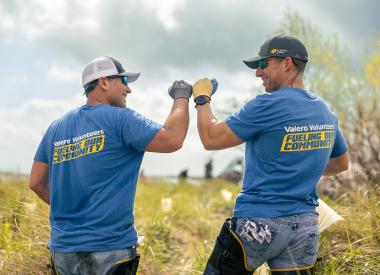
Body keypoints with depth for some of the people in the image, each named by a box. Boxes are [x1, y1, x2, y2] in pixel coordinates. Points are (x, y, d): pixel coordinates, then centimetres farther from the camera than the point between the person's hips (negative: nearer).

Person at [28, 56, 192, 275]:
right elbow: (173, 139, -14)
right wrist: (181, 97, 1)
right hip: (109, 250, -6)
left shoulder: (56, 128, 10)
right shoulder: (119, 119, -9)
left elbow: (36, 182, 12)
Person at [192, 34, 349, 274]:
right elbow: (341, 164, 23)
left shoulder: (268, 106, -15)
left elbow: (211, 139, -9)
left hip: (258, 223, -6)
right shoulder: (326, 113, 8)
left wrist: (202, 99, 5)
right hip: (306, 226, 6)